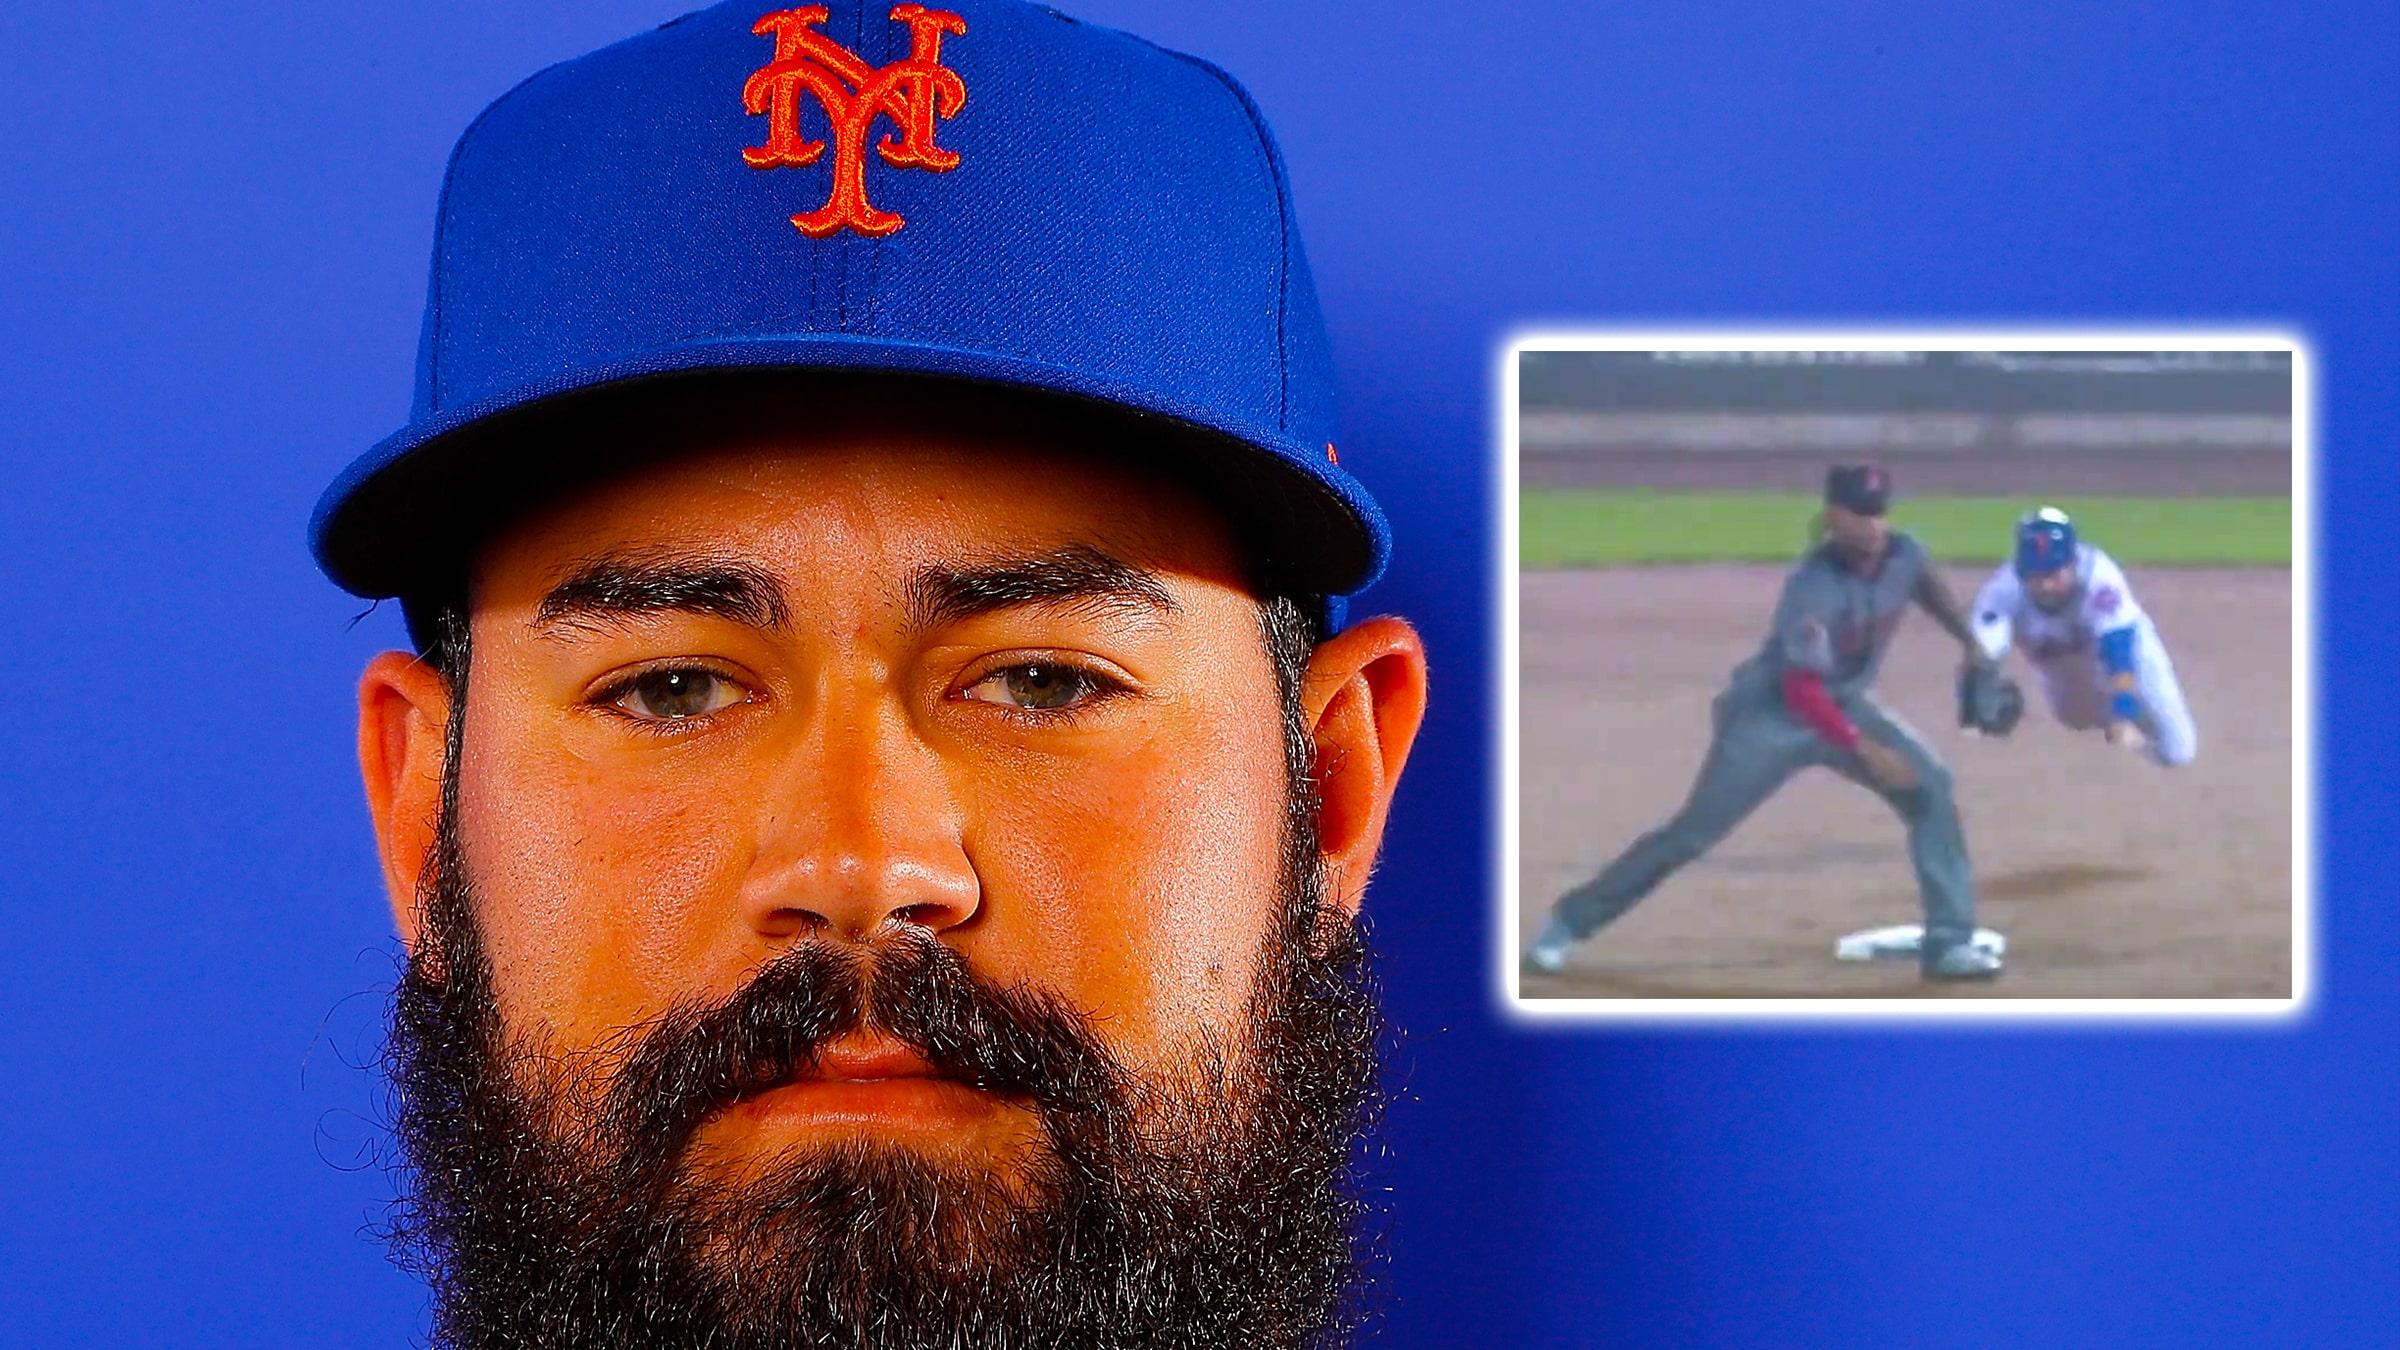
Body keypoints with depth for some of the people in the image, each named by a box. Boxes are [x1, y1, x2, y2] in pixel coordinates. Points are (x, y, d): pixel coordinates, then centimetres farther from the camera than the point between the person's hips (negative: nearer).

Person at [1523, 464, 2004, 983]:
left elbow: (1929, 588, 16)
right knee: (1695, 829, -7)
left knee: (1929, 785, -10)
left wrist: (1970, 644, 15)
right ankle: (1569, 922, 3)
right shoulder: (1813, 588, -30)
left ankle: (1949, 941, -4)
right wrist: (1866, 750, -38)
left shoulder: (1905, 554, -11)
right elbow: (1802, 692, -34)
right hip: (1772, 712, -6)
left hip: (1844, 703, 6)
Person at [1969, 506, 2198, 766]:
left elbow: (2120, 657, -46)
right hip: (2058, 665, 1)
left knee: (2176, 753, 0)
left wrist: (2124, 722, -58)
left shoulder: (2099, 576, -41)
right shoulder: (2004, 590, -36)